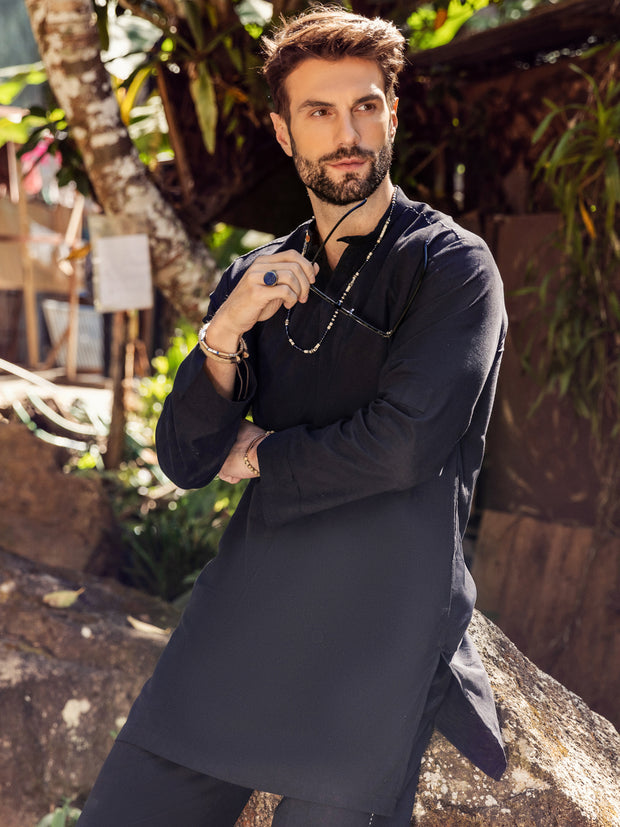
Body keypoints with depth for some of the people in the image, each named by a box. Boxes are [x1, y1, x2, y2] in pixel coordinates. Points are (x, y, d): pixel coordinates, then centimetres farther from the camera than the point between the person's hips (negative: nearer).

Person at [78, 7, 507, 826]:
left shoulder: (453, 267, -5)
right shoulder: (257, 279, 10)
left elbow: (402, 445, -16)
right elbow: (184, 461, 6)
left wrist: (260, 454, 0)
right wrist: (226, 333, -12)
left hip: (375, 631, -5)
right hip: (242, 609, 5)